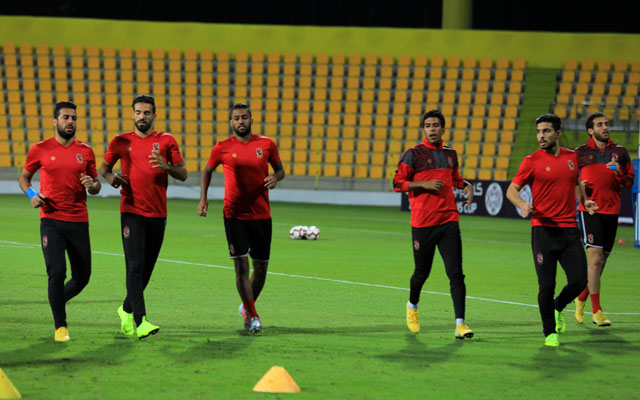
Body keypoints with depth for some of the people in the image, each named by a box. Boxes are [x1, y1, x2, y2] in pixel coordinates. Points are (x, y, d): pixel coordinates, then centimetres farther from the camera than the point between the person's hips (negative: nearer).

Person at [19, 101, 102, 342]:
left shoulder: (85, 151, 7)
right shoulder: (40, 150, 1)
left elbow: (96, 187, 15)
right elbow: (24, 177, 14)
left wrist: (92, 185, -8)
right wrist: (31, 194, -5)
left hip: (79, 221, 3)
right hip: (51, 220, -3)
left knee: (82, 277, 7)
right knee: (57, 272, -12)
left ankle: (59, 301, 37)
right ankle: (60, 326, 0)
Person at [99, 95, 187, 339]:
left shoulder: (166, 141, 5)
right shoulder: (121, 142, 6)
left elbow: (183, 175, 3)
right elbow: (104, 166, 19)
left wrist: (166, 166, -17)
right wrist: (110, 176, -5)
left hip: (158, 214, 2)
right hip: (132, 212, -2)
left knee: (147, 268, 10)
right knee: (135, 266, -13)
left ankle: (126, 310, 31)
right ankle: (140, 321, -19)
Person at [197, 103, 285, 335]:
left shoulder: (266, 144, 2)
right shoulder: (222, 148, -1)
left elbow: (280, 169, 14)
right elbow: (207, 171, 14)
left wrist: (275, 178, -9)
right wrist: (203, 198, 3)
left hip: (261, 215, 2)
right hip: (234, 215, -2)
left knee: (261, 267, 8)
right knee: (241, 265, -10)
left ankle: (247, 307, 32)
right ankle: (252, 316, -3)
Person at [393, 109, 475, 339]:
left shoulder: (450, 154, 13)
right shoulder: (414, 154, -2)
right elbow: (397, 183, -4)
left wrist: (466, 184, 10)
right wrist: (424, 184, -15)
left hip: (449, 220, 3)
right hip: (422, 223, -3)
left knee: (456, 273, -8)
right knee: (422, 273, 9)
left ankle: (460, 324, -11)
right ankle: (412, 306, 40)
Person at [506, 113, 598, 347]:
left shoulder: (572, 157, 10)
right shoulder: (532, 161, -3)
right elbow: (512, 189, -3)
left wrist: (584, 200, 10)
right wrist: (522, 205, -23)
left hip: (570, 229, 4)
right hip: (543, 229, -4)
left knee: (579, 281, -3)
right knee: (547, 285, -4)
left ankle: (558, 309, 29)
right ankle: (550, 332, 14)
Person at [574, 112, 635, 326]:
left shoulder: (620, 152, 10)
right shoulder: (580, 154, 4)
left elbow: (630, 182, 11)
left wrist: (619, 173, -10)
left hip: (612, 211, 4)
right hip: (590, 210, -3)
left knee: (601, 260, 9)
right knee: (596, 258, -13)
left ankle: (581, 298, 30)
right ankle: (597, 311, -11)